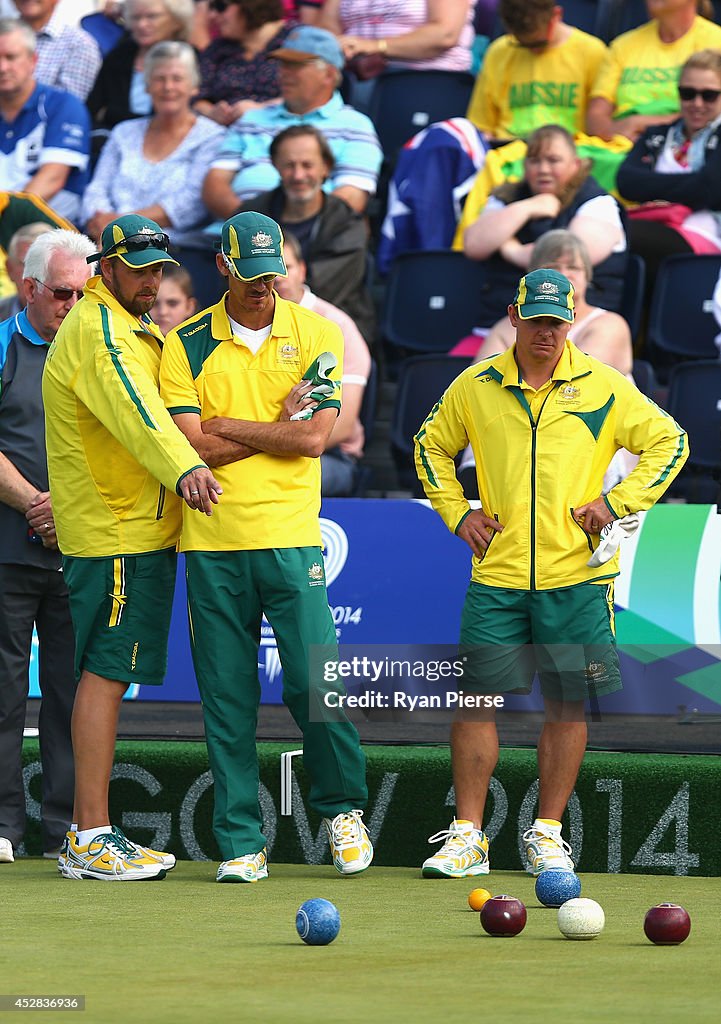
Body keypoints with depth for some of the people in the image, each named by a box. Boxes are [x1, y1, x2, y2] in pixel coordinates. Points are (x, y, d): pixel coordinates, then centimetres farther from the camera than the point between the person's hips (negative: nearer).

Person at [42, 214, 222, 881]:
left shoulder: (129, 328, 20)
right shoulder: (98, 333, -15)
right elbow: (135, 412, -34)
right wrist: (184, 469, -49)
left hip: (135, 528, 11)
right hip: (116, 534, -11)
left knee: (104, 675, 12)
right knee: (105, 672, -11)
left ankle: (86, 834, 16)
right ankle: (91, 839, -12)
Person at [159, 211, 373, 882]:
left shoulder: (315, 334, 5)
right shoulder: (187, 344, 5)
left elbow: (314, 436, -6)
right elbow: (190, 445, -5)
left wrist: (228, 427, -3)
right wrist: (276, 428, -5)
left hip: (291, 538, -1)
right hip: (212, 545, 1)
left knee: (315, 684, -6)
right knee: (226, 696, 2)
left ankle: (343, 808, 16)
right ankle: (241, 843, 8)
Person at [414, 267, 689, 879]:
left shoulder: (603, 387, 1)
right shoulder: (475, 387, 5)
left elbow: (669, 442, 7)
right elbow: (432, 446, 20)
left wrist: (618, 503, -2)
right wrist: (456, 512, 8)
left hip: (577, 576, -1)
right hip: (497, 575, 1)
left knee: (568, 704, 2)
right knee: (477, 699, -4)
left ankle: (547, 835, 11)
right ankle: (467, 837, 2)